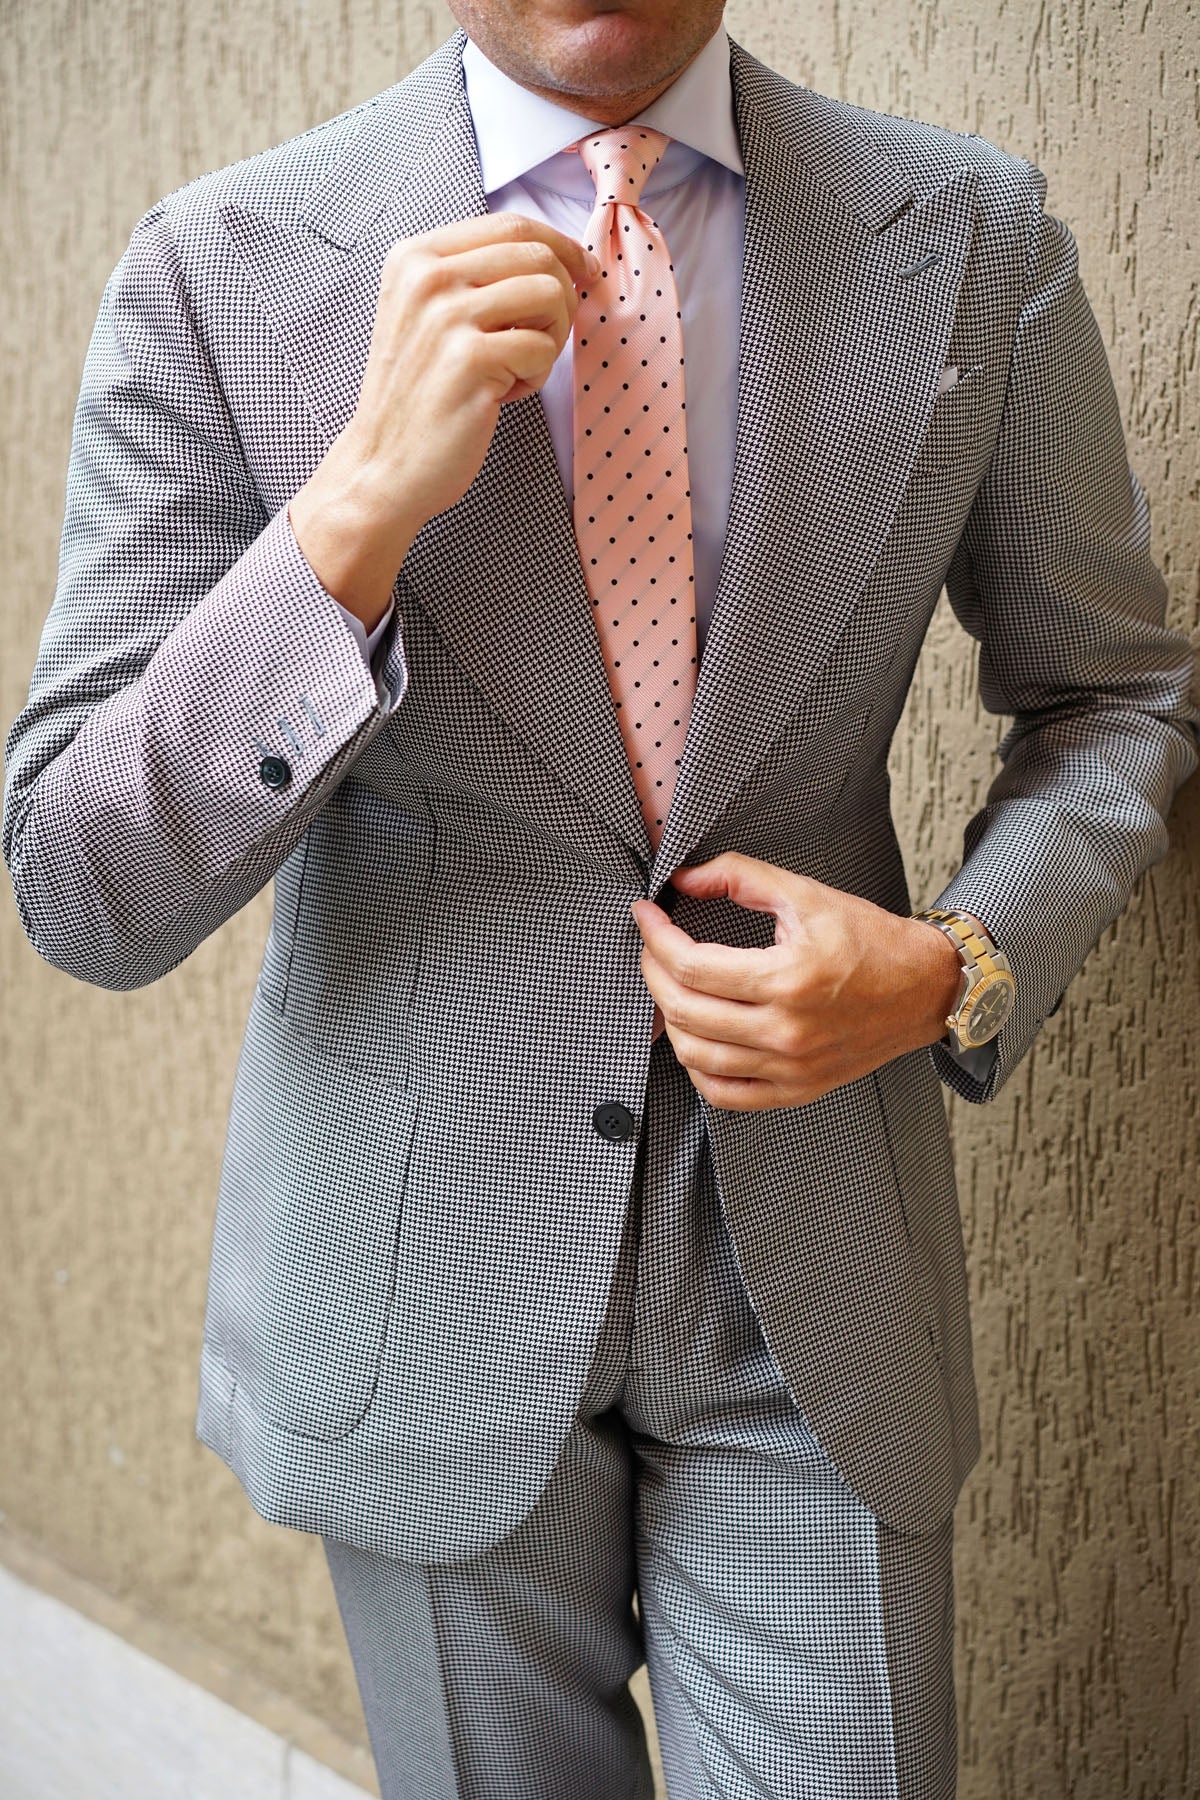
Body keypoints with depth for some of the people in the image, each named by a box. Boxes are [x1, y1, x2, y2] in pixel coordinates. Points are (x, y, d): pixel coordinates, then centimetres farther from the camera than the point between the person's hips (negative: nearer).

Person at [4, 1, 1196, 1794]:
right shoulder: (220, 270, -11)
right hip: (426, 1284, 0)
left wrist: (958, 968, -12)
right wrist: (360, 502, -27)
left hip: (814, 1269, 1)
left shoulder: (976, 240, -6)